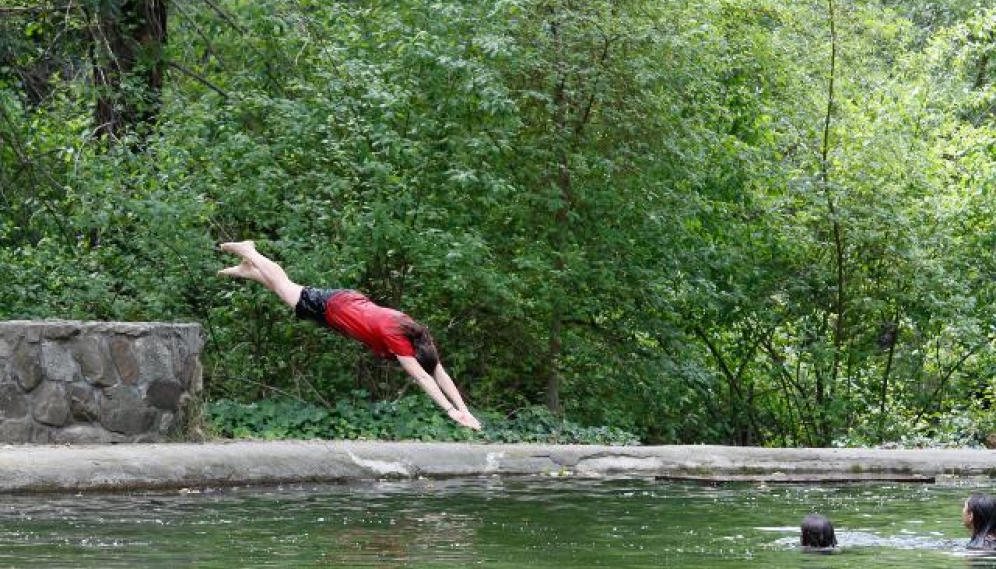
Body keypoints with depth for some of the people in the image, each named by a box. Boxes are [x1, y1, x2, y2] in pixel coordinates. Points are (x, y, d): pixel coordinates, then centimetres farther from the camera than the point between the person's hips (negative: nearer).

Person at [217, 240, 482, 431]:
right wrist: (451, 411, -49)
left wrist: (464, 410, -30)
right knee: (285, 287, 18)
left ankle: (248, 269, 50)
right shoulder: (396, 337, -38)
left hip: (351, 302, 6)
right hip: (330, 306, -5)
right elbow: (423, 378, -44)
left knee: (288, 288, 27)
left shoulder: (418, 336, -22)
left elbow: (440, 373, -23)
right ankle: (249, 252, 39)